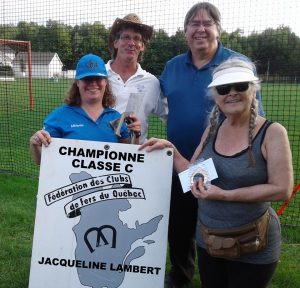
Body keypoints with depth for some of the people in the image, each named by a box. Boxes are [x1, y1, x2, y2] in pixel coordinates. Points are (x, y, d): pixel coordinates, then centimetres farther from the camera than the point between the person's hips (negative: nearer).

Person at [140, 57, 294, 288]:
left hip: (252, 246, -5)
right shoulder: (212, 130, 1)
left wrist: (225, 195, -24)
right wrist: (170, 149, -7)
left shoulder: (272, 133, -16)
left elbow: (282, 189, -19)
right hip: (208, 239, 5)